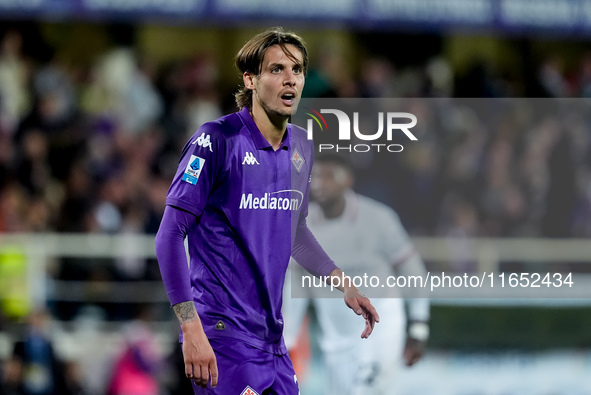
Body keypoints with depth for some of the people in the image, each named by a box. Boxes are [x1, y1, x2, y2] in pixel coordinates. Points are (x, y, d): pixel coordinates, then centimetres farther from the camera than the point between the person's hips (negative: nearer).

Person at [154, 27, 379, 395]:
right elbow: (170, 235, -15)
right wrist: (191, 330, -23)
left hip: (274, 337, 7)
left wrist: (344, 284, 22)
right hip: (223, 336, -7)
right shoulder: (217, 140, -12)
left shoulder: (302, 146, 10)